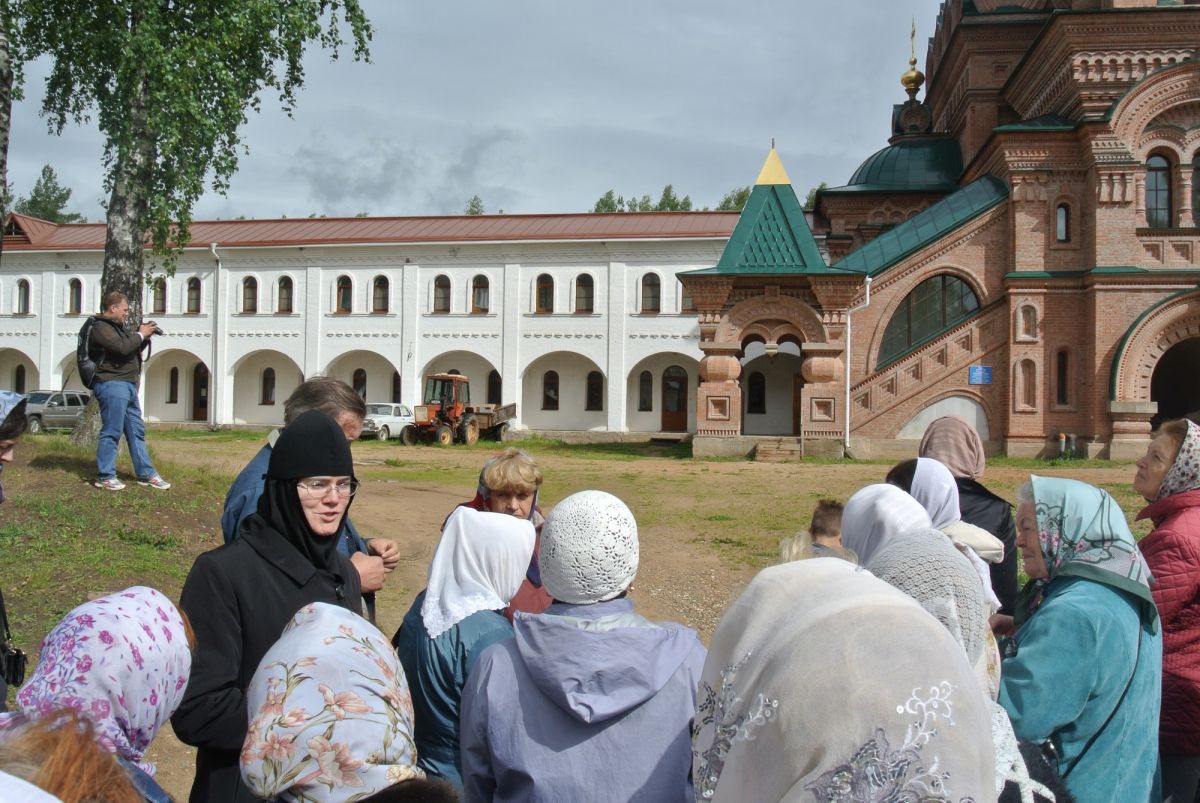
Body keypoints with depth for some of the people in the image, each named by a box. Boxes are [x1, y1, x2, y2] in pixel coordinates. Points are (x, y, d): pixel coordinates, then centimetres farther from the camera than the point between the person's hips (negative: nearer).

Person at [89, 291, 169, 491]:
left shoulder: (116, 327, 21)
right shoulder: (101, 328, -10)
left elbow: (131, 349, 27)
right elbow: (122, 347, -23)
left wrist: (143, 336, 11)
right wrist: (141, 334, -8)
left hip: (128, 385, 10)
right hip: (112, 385, -10)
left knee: (136, 430, 12)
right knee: (111, 431, -6)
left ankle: (145, 474, 17)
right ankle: (105, 476, 0)